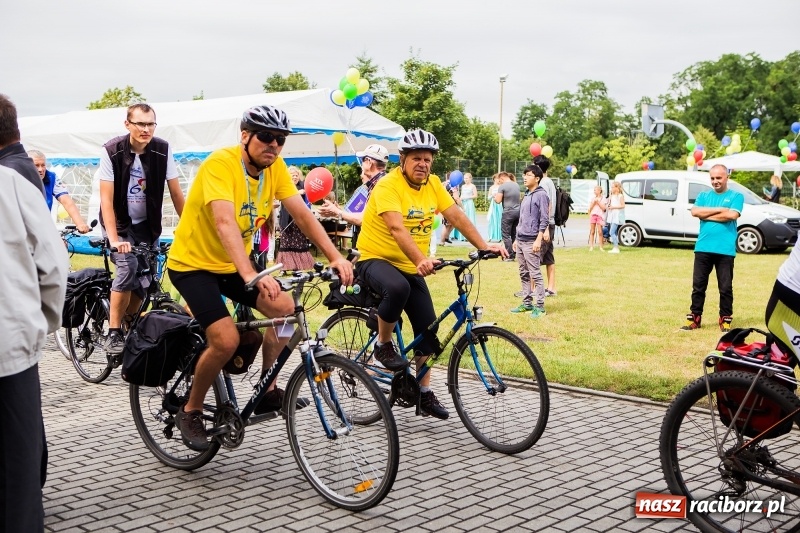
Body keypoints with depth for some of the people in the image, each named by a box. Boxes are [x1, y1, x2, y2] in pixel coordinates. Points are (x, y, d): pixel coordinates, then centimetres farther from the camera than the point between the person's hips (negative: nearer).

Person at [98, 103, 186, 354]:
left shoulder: (162, 149, -12)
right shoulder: (112, 151, -19)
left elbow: (176, 192, -7)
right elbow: (106, 199, -21)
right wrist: (114, 239, -29)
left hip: (147, 225, 3)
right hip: (119, 223, -3)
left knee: (145, 280, -1)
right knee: (129, 268, -23)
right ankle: (114, 333, -14)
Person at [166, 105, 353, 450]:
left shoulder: (275, 166, -6)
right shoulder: (220, 163, -27)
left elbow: (302, 214, -9)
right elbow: (225, 224, -40)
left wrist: (335, 257, -22)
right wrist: (251, 276, -52)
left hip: (232, 264, 7)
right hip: (193, 264, -7)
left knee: (285, 309, -11)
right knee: (226, 340, -21)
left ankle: (267, 391, 5)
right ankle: (190, 412, 2)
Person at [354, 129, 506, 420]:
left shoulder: (433, 184, 1)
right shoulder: (388, 185, -21)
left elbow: (457, 216, -1)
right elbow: (397, 228, -34)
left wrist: (484, 246, -13)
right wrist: (421, 260, -49)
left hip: (411, 267, 7)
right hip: (375, 259, -7)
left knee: (428, 328, 1)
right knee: (398, 288, -39)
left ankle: (424, 392, 16)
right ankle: (383, 344, -12)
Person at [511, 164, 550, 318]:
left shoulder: (541, 195, -9)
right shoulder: (526, 195, 17)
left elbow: (544, 220, -14)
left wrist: (539, 239, -19)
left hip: (531, 242, -9)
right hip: (521, 241, 9)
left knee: (535, 274, -7)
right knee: (524, 274, 12)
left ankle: (540, 306, -4)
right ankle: (527, 303, 19)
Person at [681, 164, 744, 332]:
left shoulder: (736, 196, 4)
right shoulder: (704, 195, 14)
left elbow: (732, 215, -14)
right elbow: (694, 211, -4)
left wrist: (706, 215, -7)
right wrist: (719, 210, -8)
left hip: (725, 250, -3)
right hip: (703, 248, 3)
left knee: (726, 288, 3)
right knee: (698, 285, 5)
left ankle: (726, 319, 13)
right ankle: (694, 318, 12)